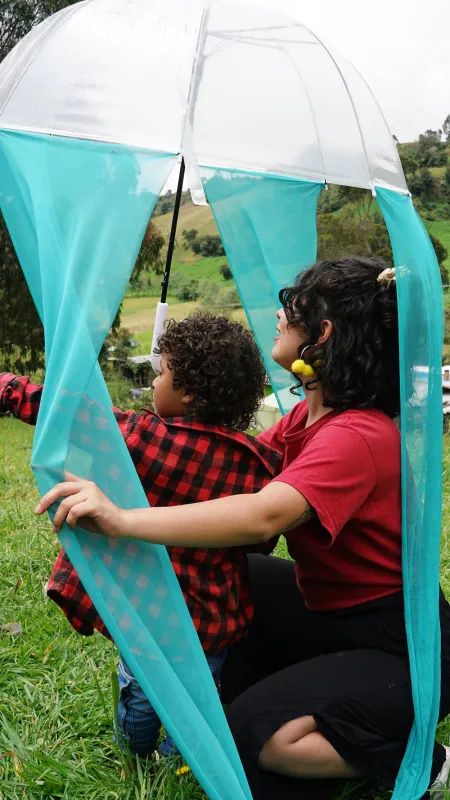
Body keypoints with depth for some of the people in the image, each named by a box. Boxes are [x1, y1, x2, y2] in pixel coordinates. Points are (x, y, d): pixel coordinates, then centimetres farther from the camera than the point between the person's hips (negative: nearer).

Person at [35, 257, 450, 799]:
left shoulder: (357, 438, -30)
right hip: (334, 611, 9)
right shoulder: (309, 415, 0)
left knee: (258, 735, -23)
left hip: (406, 651, -9)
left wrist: (124, 520, -52)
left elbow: (263, 516, -44)